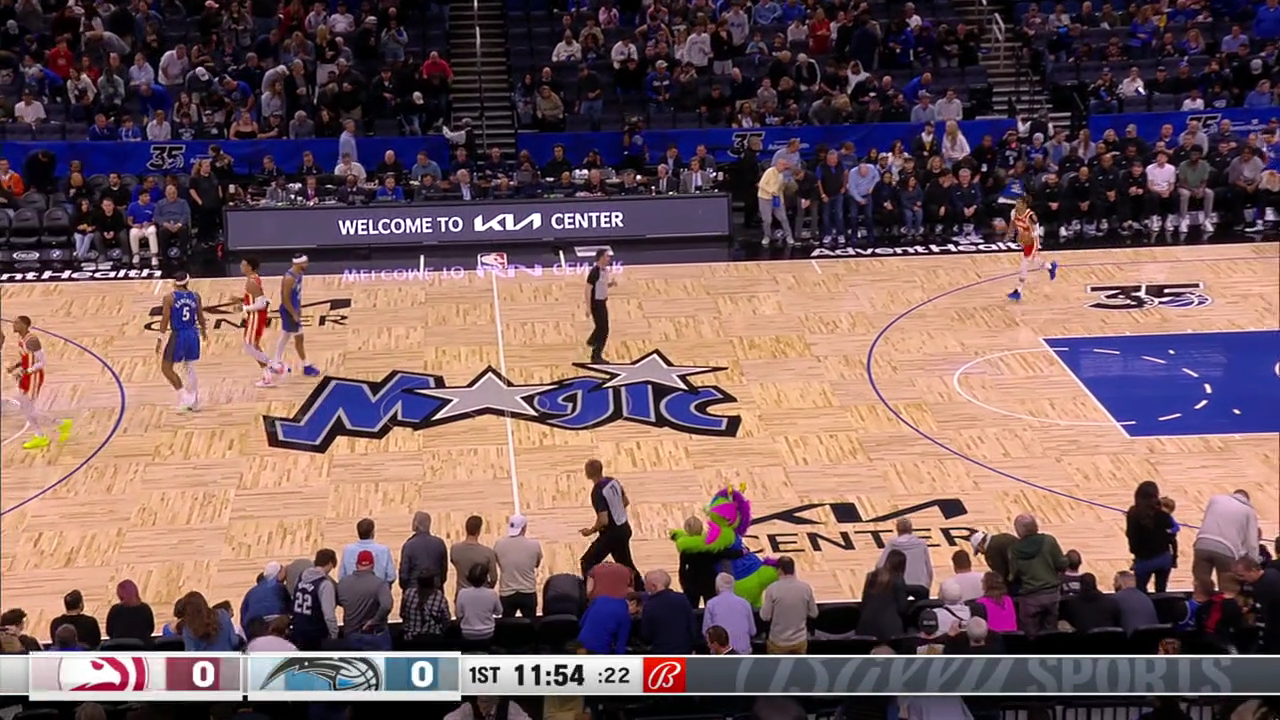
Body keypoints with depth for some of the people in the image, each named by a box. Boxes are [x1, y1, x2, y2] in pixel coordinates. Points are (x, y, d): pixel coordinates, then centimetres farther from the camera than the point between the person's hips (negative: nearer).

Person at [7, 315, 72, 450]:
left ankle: (62, 425, 11)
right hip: (26, 377, 10)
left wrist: (24, 372, -25)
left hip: (34, 377, -10)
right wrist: (15, 366, 5)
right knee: (23, 408, 12)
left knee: (30, 410, -1)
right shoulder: (22, 338, 5)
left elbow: (41, 363, -23)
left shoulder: (32, 340, -25)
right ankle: (40, 437, 21)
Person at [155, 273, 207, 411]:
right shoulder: (195, 296, 1)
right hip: (193, 335, 5)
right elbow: (200, 317, 10)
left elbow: (165, 319, -12)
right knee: (190, 368, 19)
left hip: (178, 336, -5)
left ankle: (184, 396, -3)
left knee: (166, 368, 7)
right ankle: (194, 401, 22)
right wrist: (204, 330, 27)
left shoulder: (169, 298, -10)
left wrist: (161, 338, -6)